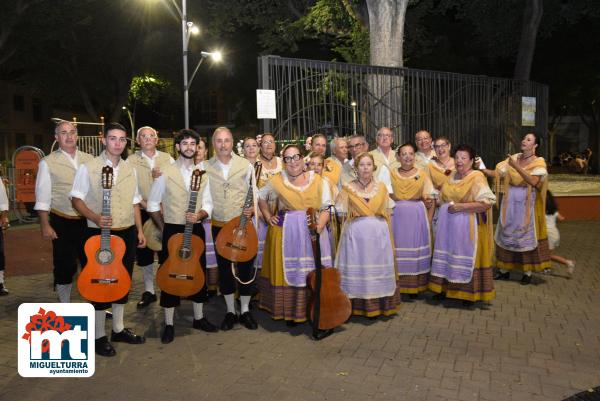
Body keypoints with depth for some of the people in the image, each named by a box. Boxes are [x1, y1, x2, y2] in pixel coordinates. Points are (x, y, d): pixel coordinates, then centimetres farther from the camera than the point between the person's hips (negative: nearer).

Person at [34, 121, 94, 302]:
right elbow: (42, 198, -4)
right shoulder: (48, 162, -3)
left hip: (89, 221, 3)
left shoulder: (89, 159, 6)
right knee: (64, 268, 8)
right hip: (62, 223, -3)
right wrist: (45, 226, -9)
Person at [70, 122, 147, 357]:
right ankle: (99, 336, 16)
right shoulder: (88, 168, -6)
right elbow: (76, 199, -6)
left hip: (127, 233, 5)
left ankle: (118, 329, 27)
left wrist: (140, 231, 9)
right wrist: (95, 218, -21)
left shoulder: (129, 170, 10)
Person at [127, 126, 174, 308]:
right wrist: (143, 204, -15)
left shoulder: (167, 158, 8)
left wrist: (162, 176, -18)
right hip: (143, 212, 0)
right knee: (144, 253, 8)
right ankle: (149, 291, 22)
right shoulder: (131, 161, 3)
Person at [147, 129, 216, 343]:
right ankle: (169, 324, 16)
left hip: (196, 229, 3)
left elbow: (208, 205, 5)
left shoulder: (202, 173, 6)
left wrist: (198, 215, -14)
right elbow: (153, 203, 2)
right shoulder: (166, 172, -4)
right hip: (172, 230, -3)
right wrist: (164, 228, -1)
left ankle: (199, 318, 27)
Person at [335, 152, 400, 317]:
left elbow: (387, 213, 11)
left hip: (378, 234, 2)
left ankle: (379, 304, 16)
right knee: (358, 268, 0)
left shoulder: (381, 187, 8)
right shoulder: (348, 188, 2)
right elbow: (343, 214, 3)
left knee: (378, 266, 4)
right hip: (356, 234, -2)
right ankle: (358, 306, 10)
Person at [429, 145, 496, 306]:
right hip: (447, 223, 7)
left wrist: (461, 206, -21)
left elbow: (486, 203, -19)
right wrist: (446, 207, 6)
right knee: (447, 252, 10)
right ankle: (445, 287, 22)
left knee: (466, 254, 0)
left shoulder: (477, 178, -11)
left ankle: (469, 293, 13)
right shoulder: (452, 176, 10)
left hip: (467, 225, -7)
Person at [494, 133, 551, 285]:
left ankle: (527, 273, 15)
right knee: (506, 235, 8)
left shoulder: (538, 162, -6)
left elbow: (533, 181, -22)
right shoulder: (513, 158, 5)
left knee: (526, 236, 3)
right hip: (509, 204, 4)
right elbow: (497, 173, -1)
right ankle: (504, 270, 19)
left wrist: (517, 167, -28)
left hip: (526, 205, -4)